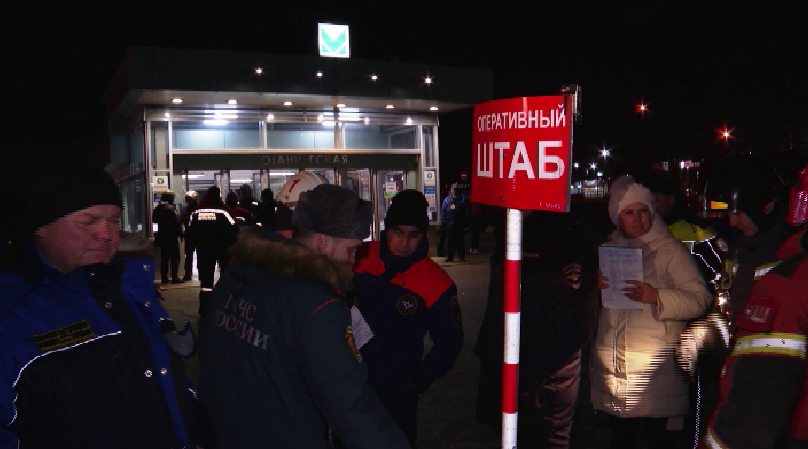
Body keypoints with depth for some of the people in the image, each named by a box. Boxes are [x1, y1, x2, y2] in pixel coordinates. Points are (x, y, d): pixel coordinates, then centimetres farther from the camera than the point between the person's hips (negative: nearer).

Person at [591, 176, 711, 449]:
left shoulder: (668, 249, 0)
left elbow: (699, 299, -8)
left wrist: (655, 297, -21)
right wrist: (595, 286, 1)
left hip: (656, 366, -4)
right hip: (612, 364, 4)